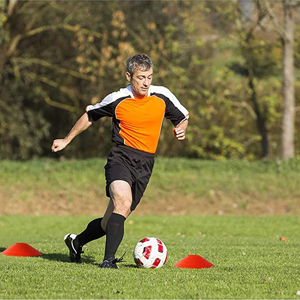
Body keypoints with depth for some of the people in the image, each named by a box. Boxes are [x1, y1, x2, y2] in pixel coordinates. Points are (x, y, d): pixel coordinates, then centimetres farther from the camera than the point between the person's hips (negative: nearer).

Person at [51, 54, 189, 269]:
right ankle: (109, 260, -32)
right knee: (123, 202, -31)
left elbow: (183, 117, 19)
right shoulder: (117, 100, -4)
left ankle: (77, 242, 34)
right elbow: (90, 116, 14)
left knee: (110, 222, 7)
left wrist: (181, 130, -4)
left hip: (145, 164, 3)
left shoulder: (162, 96, 2)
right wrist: (67, 140, 18)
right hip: (121, 157, -3)